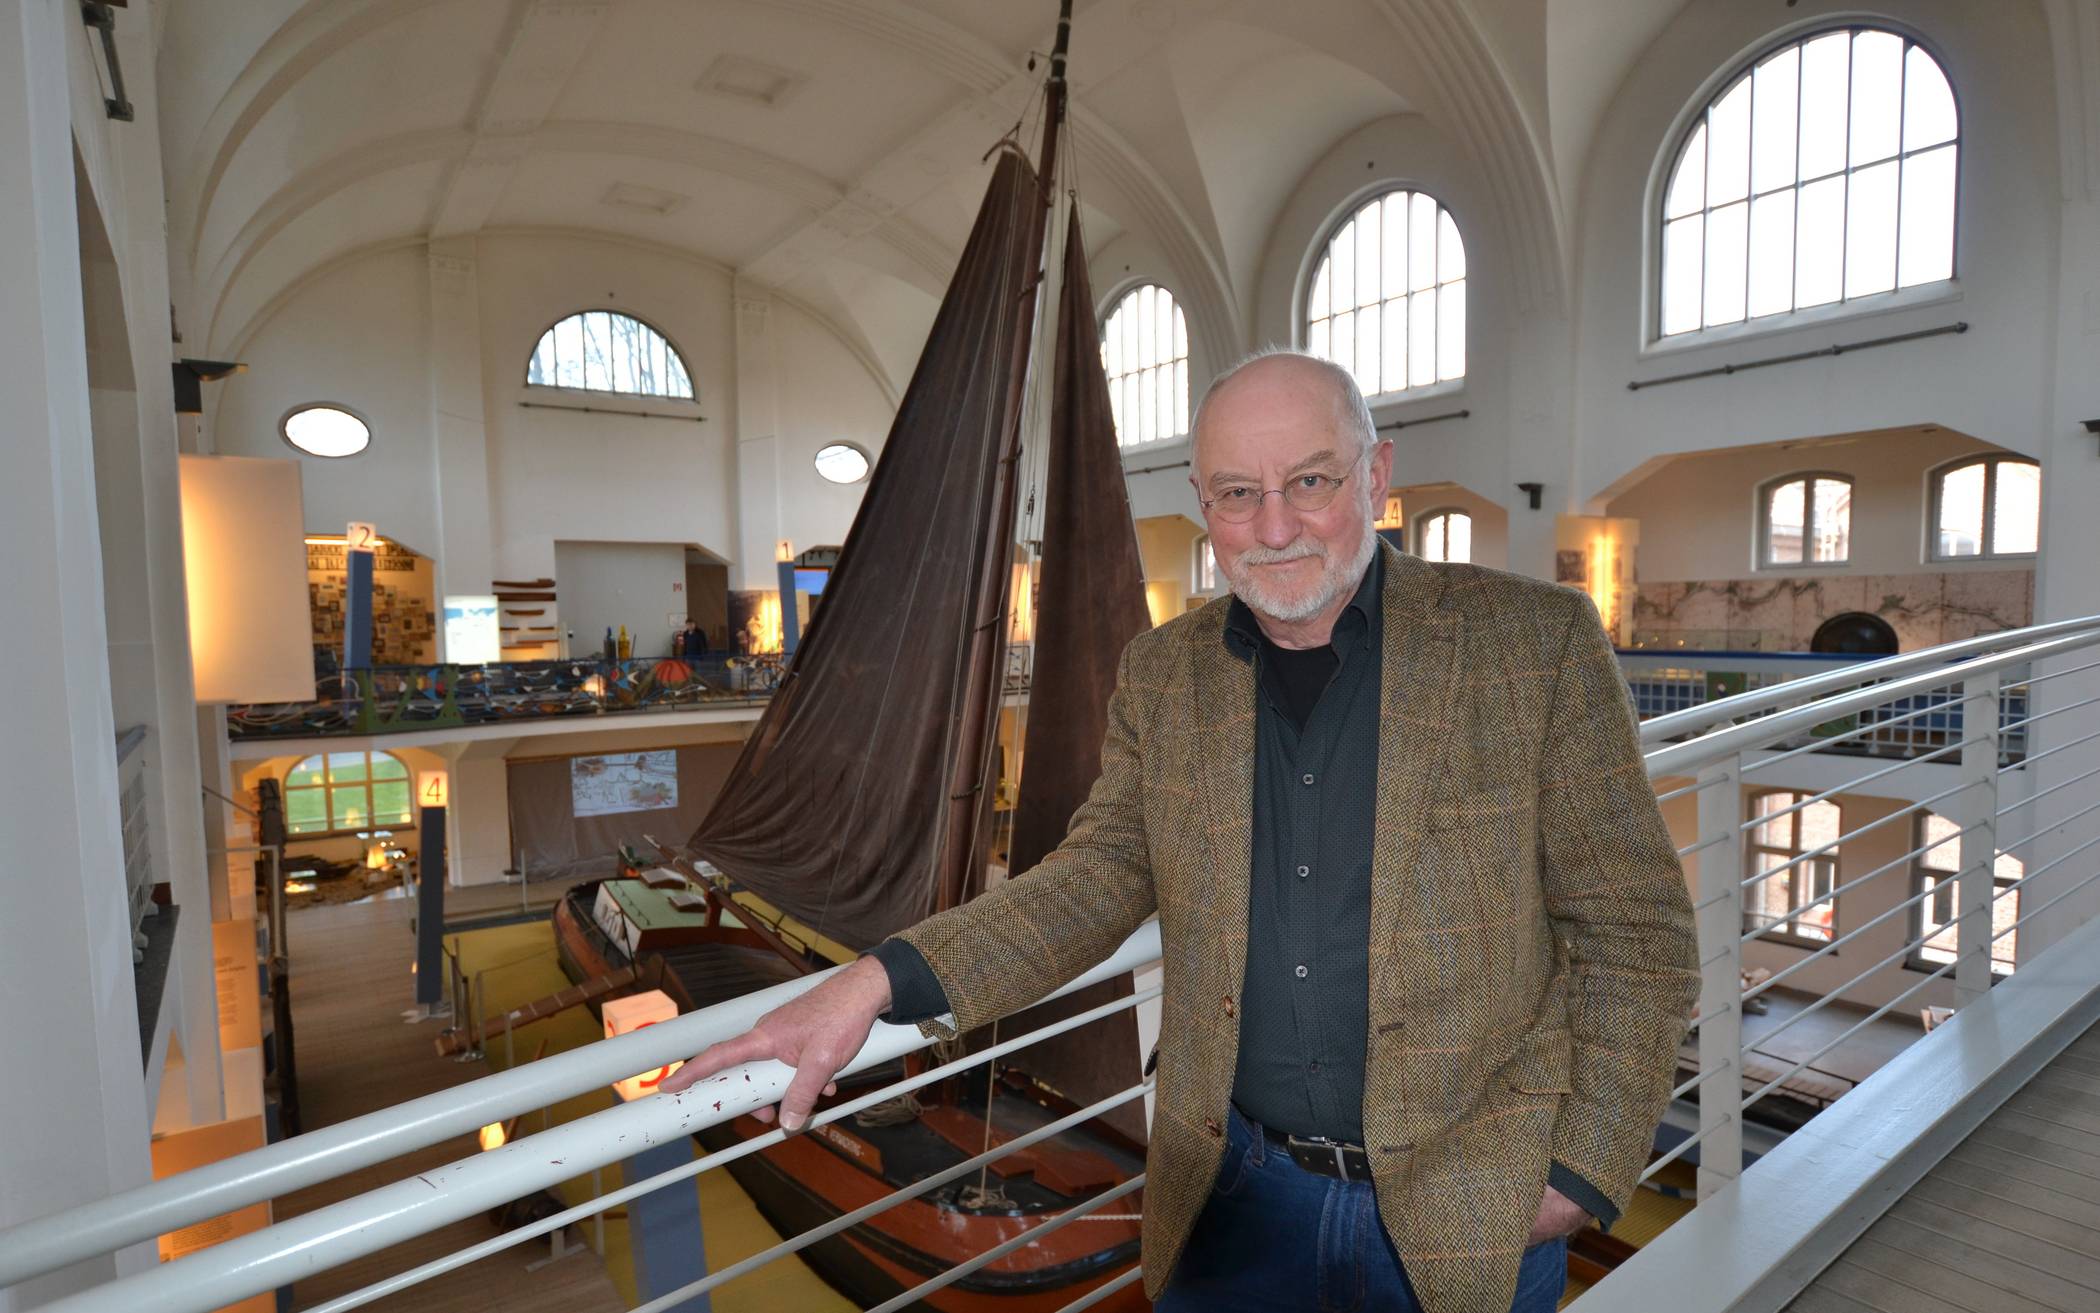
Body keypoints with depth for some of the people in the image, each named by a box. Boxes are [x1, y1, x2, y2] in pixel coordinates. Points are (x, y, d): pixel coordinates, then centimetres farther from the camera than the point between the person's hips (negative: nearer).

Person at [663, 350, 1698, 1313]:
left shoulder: (1535, 641, -12)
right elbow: (1100, 876, -5)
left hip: (1469, 1213, -1)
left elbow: (1635, 931, -6)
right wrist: (879, 981, -18)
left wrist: (1580, 1173, -11)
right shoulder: (1164, 672, -3)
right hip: (1238, 1179, 2)